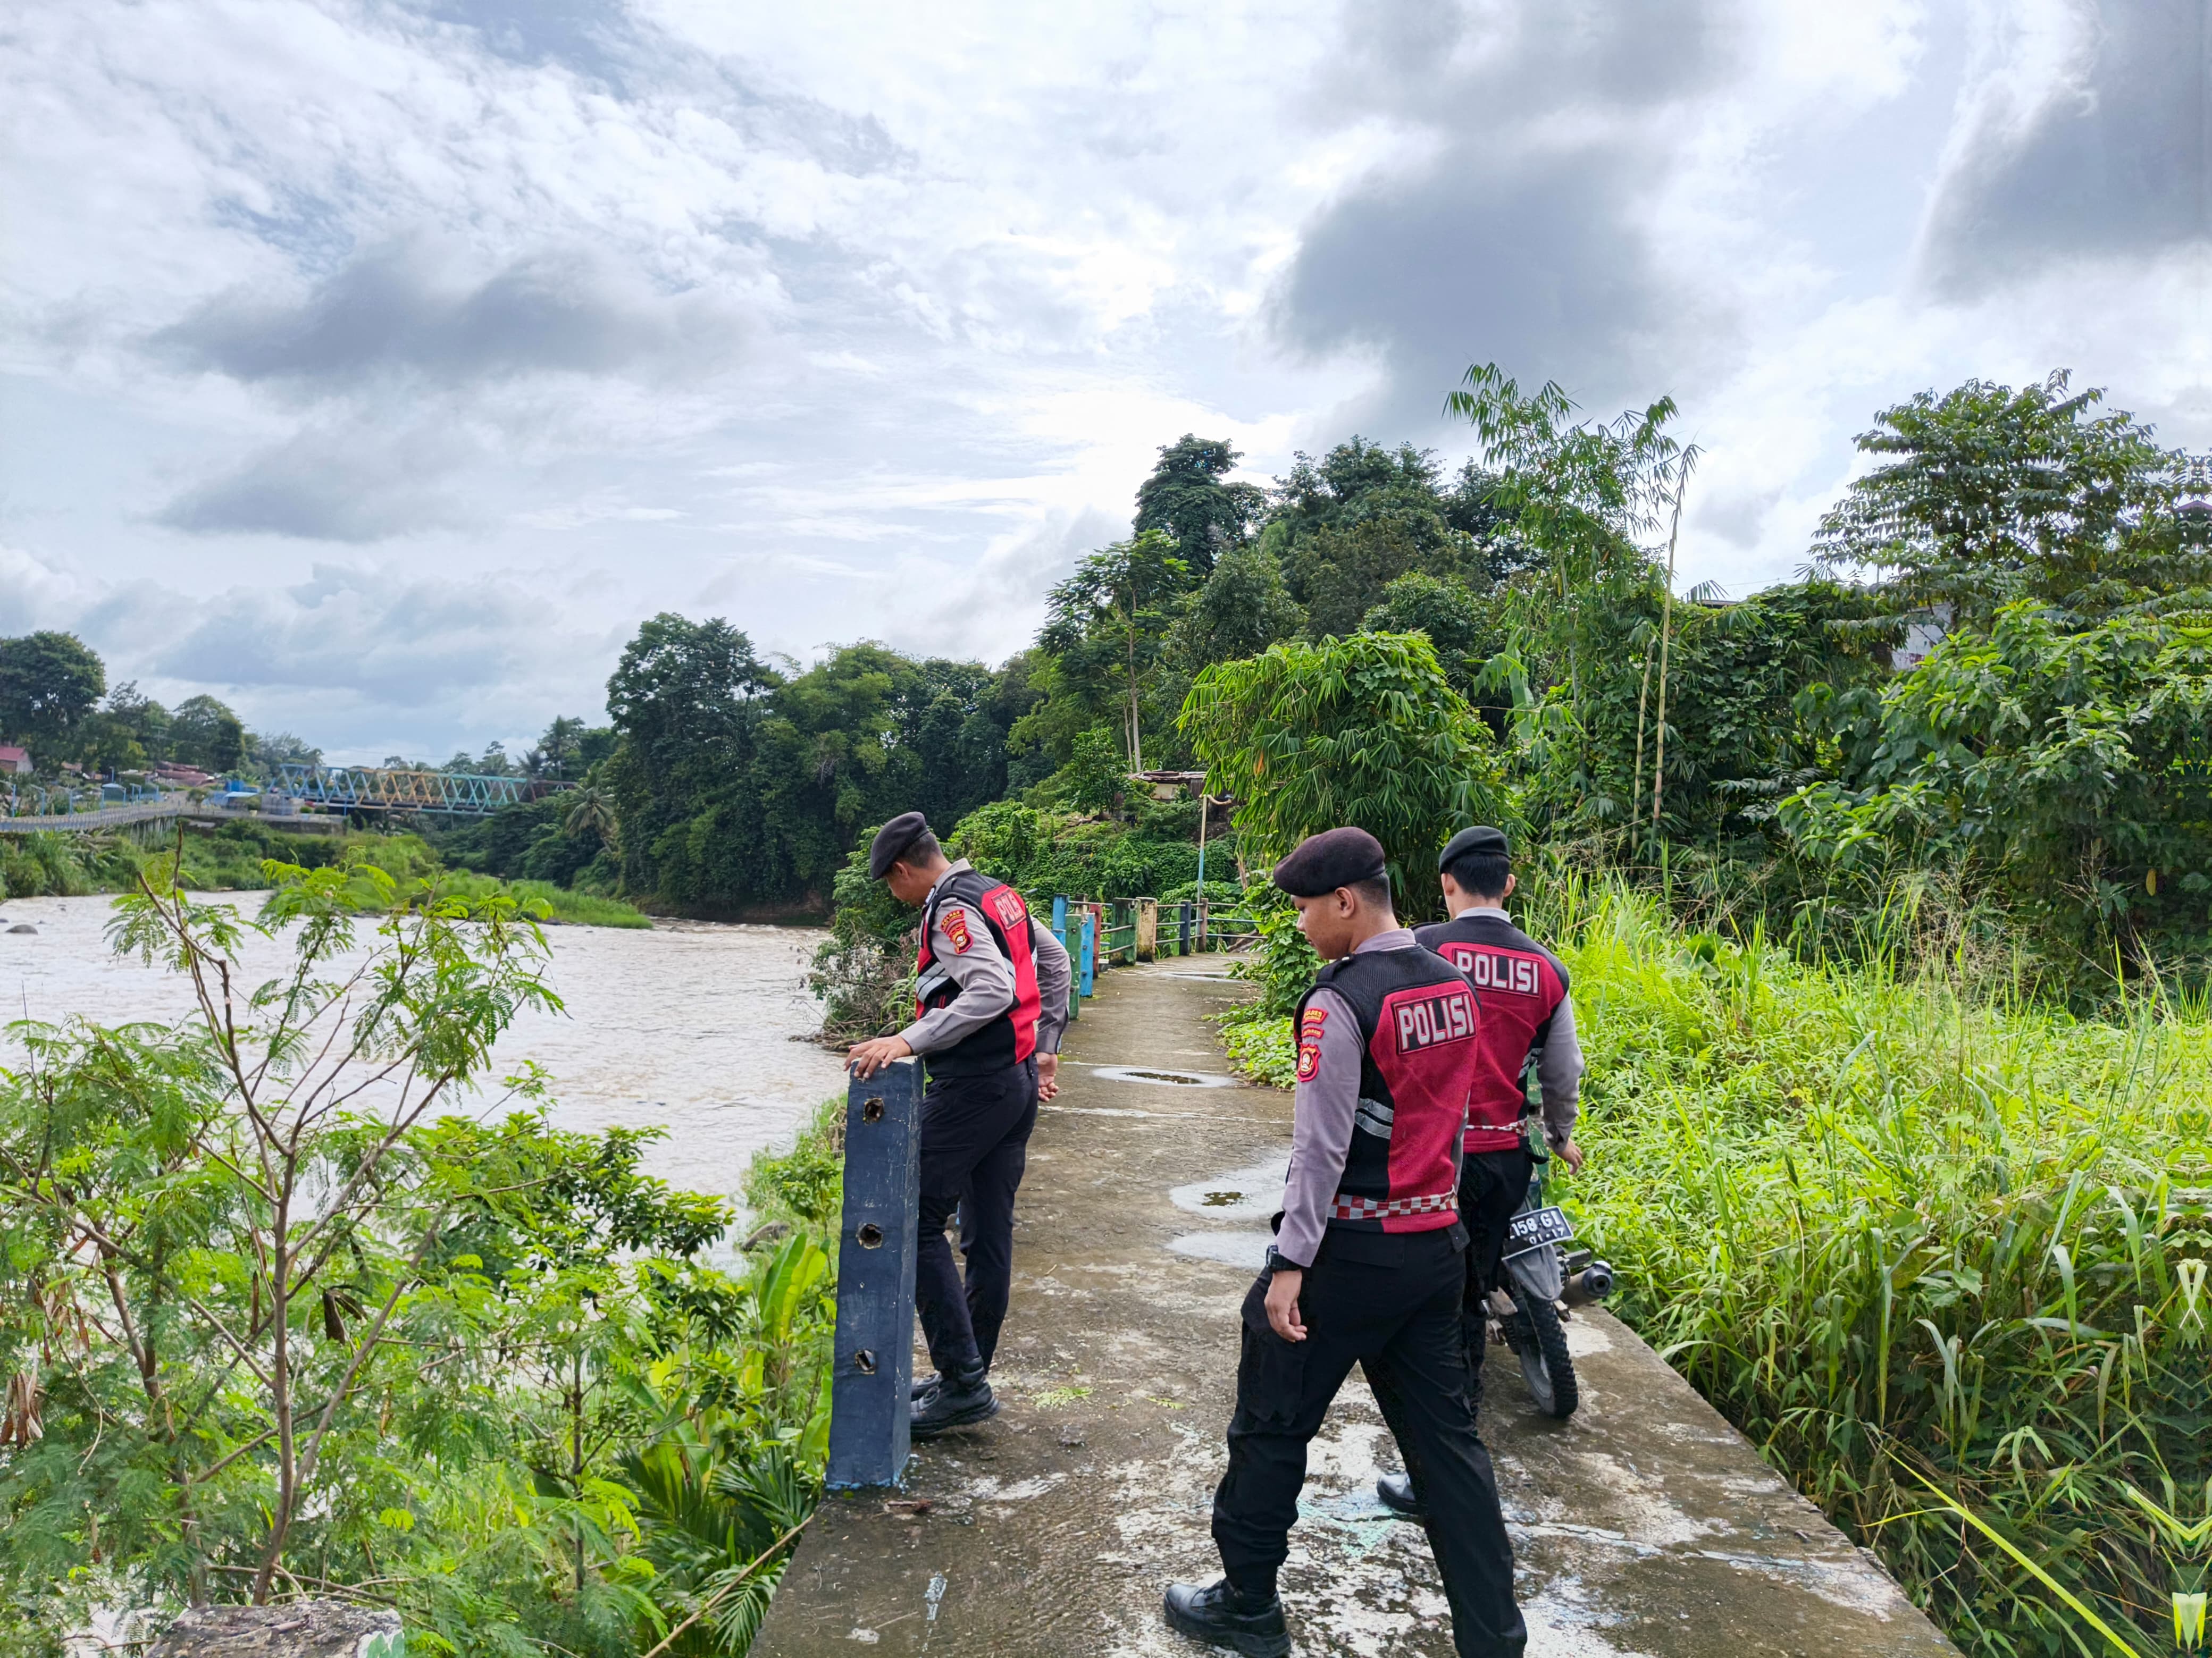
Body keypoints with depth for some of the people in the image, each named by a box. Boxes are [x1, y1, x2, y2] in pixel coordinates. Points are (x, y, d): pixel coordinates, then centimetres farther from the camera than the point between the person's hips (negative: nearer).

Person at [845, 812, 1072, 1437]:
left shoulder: (952, 910, -14)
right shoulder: (1000, 895, 14)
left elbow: (992, 990, -28)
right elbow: (1056, 963, 24)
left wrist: (908, 1041, -30)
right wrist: (1046, 1046, 27)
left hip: (972, 1086, -10)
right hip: (1019, 1083, 10)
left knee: (916, 1221, -4)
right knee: (989, 1233, 14)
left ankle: (963, 1379, -3)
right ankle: (969, 1378, 24)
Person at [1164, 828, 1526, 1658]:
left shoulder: (1341, 1001, -19)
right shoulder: (1452, 984, 6)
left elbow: (1320, 1147, -20)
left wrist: (1290, 1263, -17)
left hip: (1352, 1248, -7)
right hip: (1438, 1242, 8)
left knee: (1272, 1425, 10)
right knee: (1443, 1432, 15)